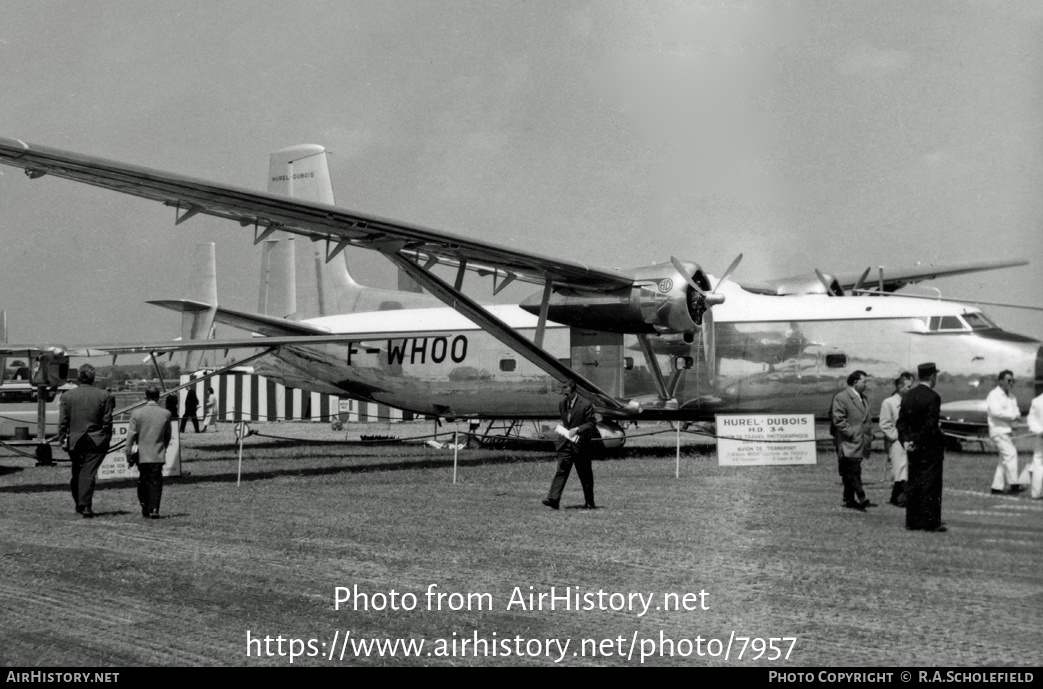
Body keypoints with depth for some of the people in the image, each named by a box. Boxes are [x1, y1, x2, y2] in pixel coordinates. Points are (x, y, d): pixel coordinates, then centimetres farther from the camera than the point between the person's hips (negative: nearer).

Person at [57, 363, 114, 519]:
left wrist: (62, 440, 5)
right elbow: (107, 422, -2)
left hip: (74, 441, 2)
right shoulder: (104, 396, -3)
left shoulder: (67, 396, 0)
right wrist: (107, 439, 7)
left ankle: (79, 504, 24)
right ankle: (86, 506, -8)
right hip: (96, 441, -1)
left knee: (76, 473, 16)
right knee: (88, 474, -2)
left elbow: (62, 422, -1)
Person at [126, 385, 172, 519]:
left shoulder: (137, 413, -6)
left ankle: (145, 509, 18)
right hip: (158, 455, 0)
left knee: (143, 482, 14)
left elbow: (131, 435, -4)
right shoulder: (166, 413, -3)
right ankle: (154, 509, -8)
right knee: (156, 481, 2)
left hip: (142, 454, 0)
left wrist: (129, 453, 3)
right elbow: (168, 435, 5)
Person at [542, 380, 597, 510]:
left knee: (585, 475, 6)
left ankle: (589, 502, 19)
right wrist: (564, 430, 9)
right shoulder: (562, 404, 10)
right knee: (561, 470, -8)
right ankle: (553, 499, -17)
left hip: (580, 445, -4)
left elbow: (590, 424, -9)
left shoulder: (585, 405, -10)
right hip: (565, 444, 4)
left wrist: (577, 429, -20)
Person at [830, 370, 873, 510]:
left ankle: (850, 500, 13)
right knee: (853, 471, -12)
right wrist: (852, 433, -17)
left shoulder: (863, 398, 20)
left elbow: (868, 418, 30)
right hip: (849, 444, -8)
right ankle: (861, 497, -17)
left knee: (852, 472, 10)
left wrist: (869, 434, 16)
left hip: (862, 443, 8)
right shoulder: (841, 398, -9)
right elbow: (838, 420, -15)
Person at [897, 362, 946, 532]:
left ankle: (912, 521, 14)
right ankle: (929, 522, 0)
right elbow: (930, 425, -19)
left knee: (913, 485, 10)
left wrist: (906, 440, -1)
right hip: (930, 448, -7)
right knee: (930, 485, -2)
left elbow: (900, 421, 5)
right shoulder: (932, 397, -14)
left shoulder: (908, 396, 9)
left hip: (913, 446, 7)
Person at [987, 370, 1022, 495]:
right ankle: (1013, 484, -18)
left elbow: (1017, 412, 14)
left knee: (1004, 459, 8)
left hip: (1008, 431, 9)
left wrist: (1016, 415, -10)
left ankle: (997, 487, 12)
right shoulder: (994, 395, -8)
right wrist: (1012, 415, -14)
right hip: (999, 430, -9)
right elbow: (996, 411, -21)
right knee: (1010, 454, -18)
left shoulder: (1011, 396, 19)